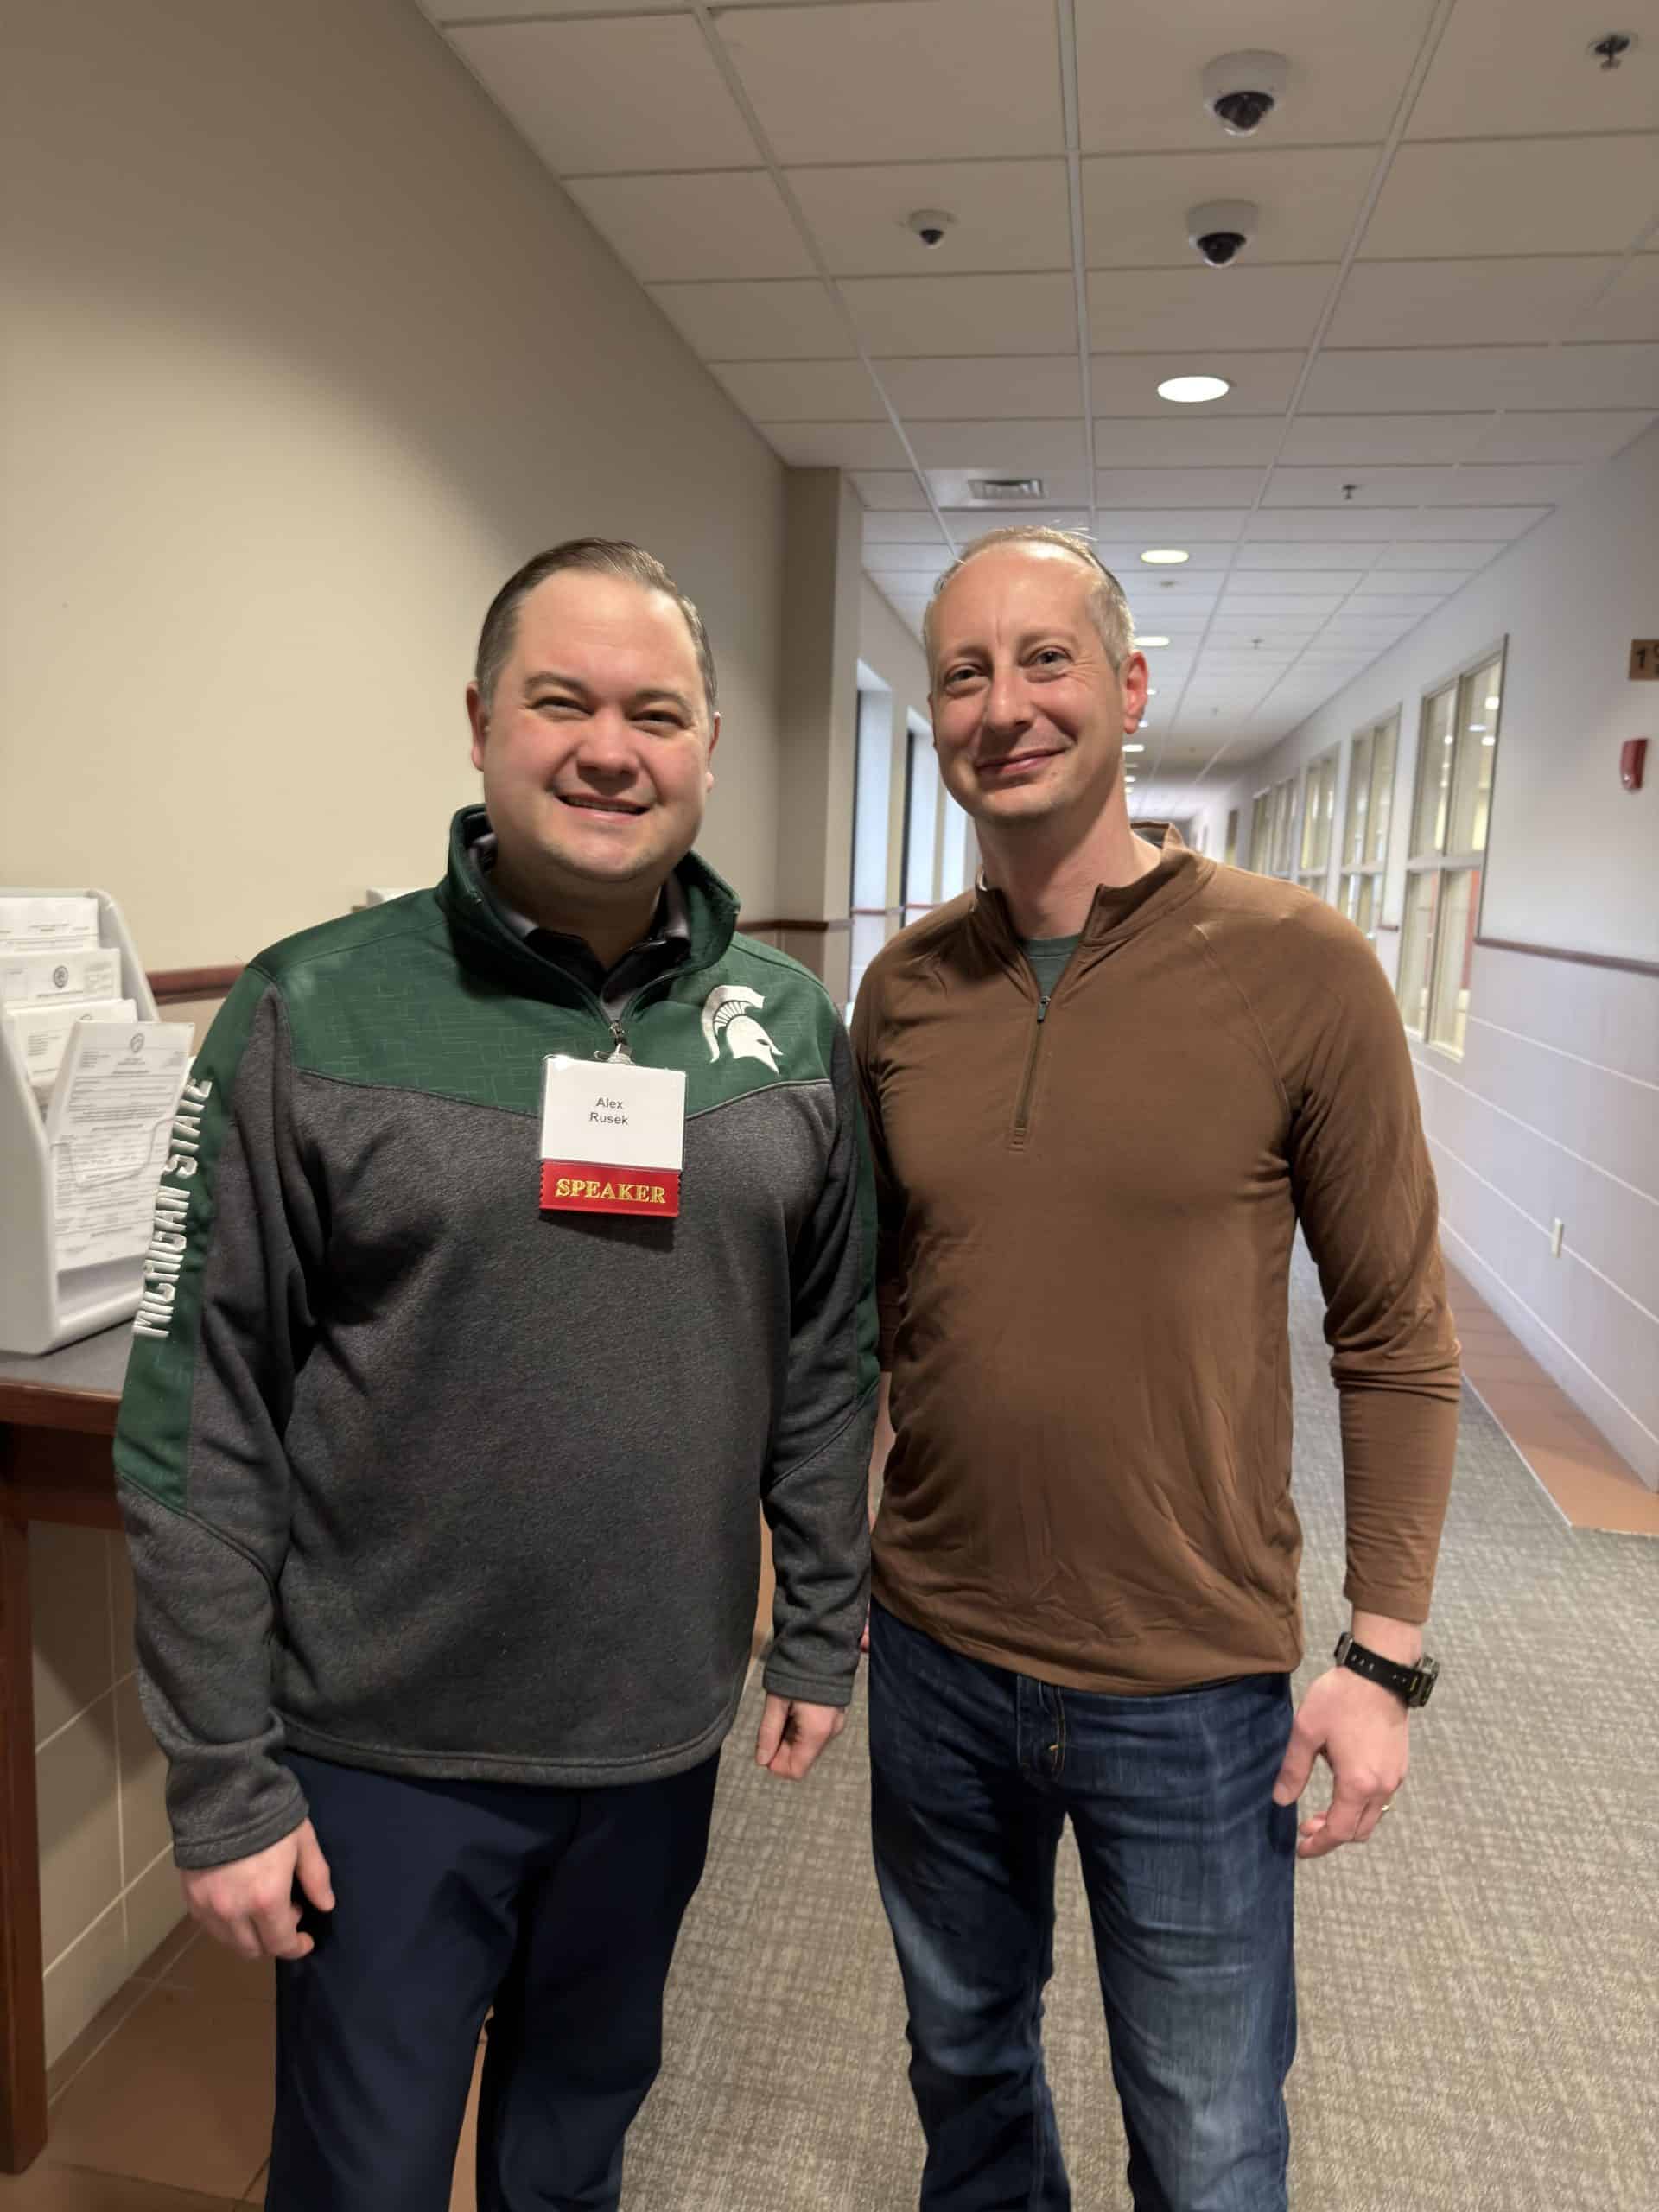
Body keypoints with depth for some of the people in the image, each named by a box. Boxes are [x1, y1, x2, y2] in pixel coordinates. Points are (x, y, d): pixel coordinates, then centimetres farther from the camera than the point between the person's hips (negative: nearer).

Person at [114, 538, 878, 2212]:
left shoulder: (788, 1025, -3)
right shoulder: (314, 1012, -13)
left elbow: (827, 1367, 4)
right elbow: (198, 1430, -11)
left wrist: (818, 1633, 8)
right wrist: (222, 1780, -8)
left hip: (658, 1741, 3)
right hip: (383, 1754, -2)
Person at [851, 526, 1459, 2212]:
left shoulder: (1299, 969, -13)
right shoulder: (901, 991, -3)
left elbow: (1394, 1340, -7)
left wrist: (1384, 1656, -7)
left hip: (1195, 1690, -3)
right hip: (935, 1655, 4)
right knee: (964, 2058, 27)